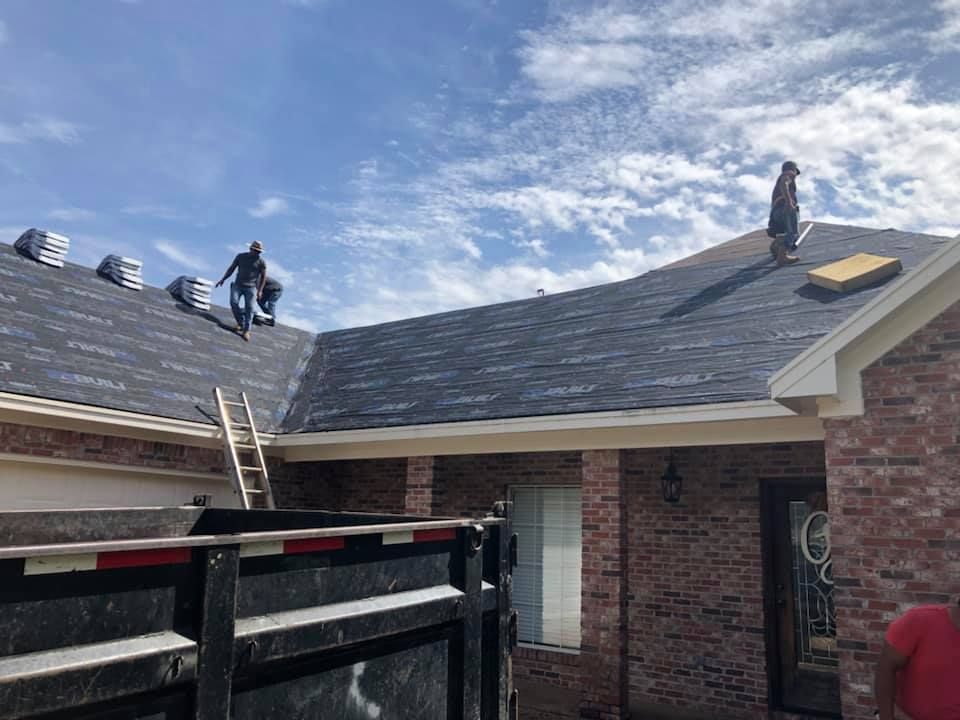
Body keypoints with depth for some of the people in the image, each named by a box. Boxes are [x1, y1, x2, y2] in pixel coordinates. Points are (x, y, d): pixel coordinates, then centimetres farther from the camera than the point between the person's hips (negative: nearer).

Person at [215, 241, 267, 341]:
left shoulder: (261, 262, 0)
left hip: (251, 287, -2)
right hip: (238, 285, 2)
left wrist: (260, 290, -1)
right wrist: (223, 279, 5)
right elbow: (231, 268, 12)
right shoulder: (241, 257, 5)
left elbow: (263, 276, 5)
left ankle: (246, 331, -12)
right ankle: (240, 324, 0)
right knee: (234, 302, -17)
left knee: (249, 308, -11)